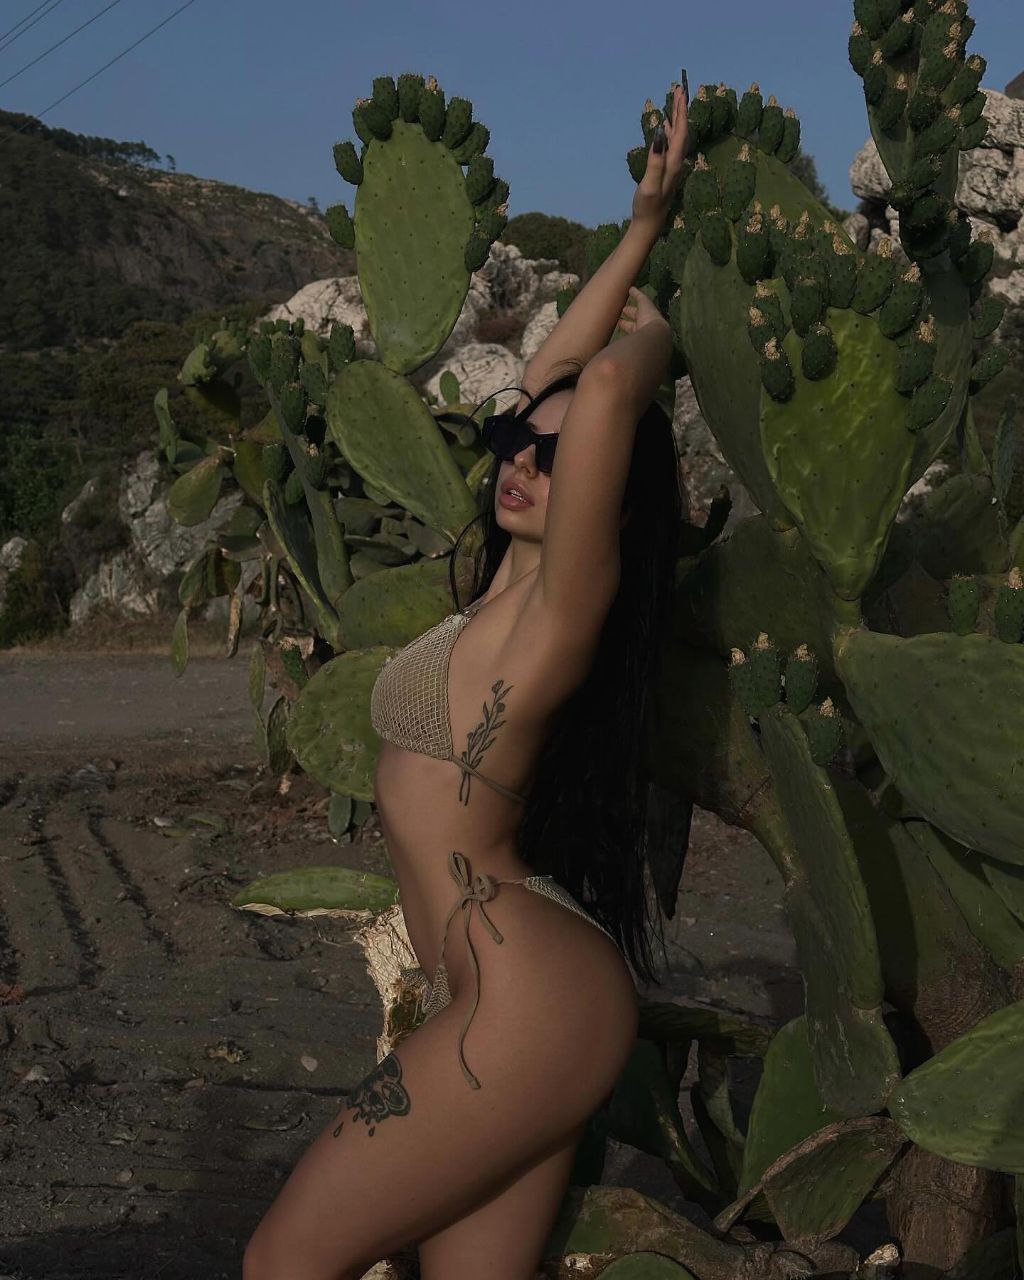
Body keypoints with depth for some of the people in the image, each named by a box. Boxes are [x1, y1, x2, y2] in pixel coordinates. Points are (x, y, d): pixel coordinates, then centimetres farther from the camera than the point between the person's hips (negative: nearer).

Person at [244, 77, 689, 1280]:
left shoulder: (565, 597, -12)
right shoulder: (513, 583, 11)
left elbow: (604, 390, -26)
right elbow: (549, 370, 22)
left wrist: (650, 336, -5)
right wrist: (644, 223, 29)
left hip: (526, 1003, -9)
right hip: (514, 1001, 9)